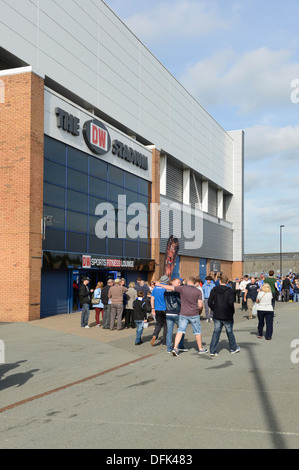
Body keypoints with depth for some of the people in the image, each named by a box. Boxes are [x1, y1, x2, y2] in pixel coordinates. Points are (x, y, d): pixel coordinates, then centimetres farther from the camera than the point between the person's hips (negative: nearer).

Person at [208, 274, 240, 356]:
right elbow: (231, 302, -21)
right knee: (230, 332, 14)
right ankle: (233, 348, 29)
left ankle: (212, 350, -1)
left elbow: (210, 302, -3)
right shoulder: (229, 290, -9)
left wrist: (215, 310, 9)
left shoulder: (214, 290, 1)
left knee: (216, 332, 5)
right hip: (227, 316, -2)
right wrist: (232, 311, -5)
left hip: (217, 316, 3)